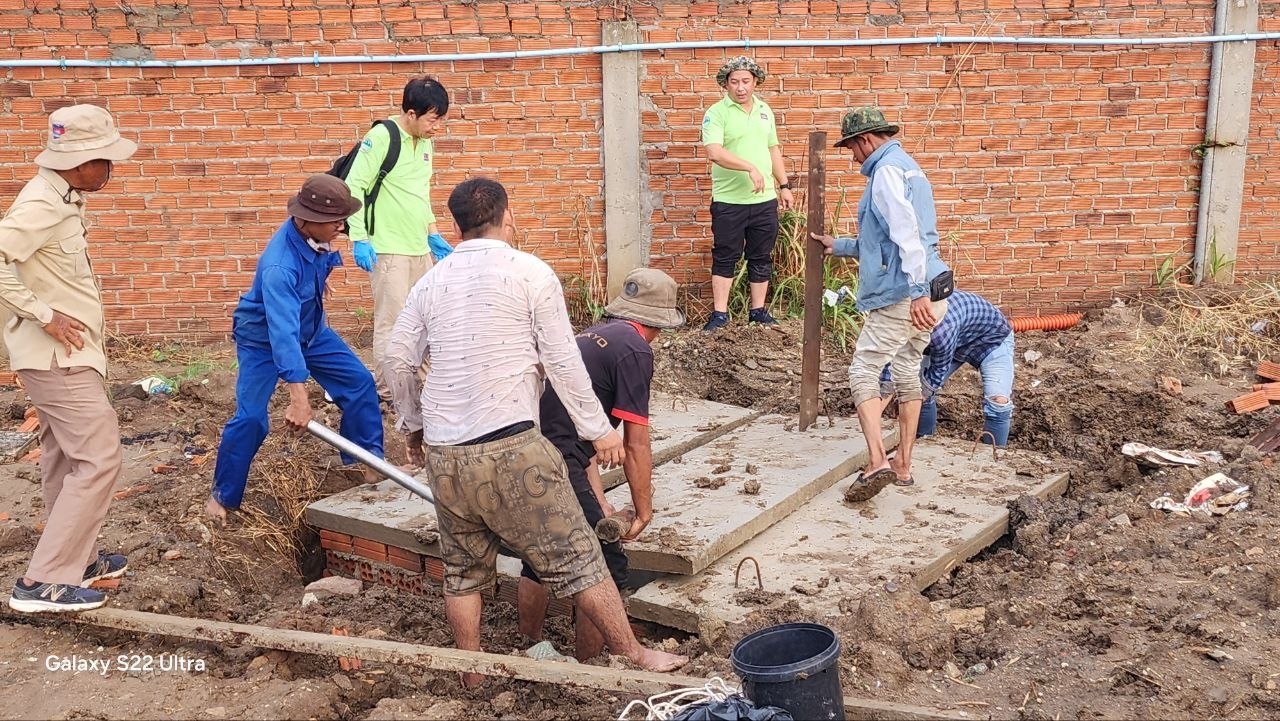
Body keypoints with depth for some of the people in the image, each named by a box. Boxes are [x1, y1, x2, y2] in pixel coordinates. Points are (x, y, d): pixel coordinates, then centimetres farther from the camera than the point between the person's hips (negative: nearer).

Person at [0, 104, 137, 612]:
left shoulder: (61, 198, 9)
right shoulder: (43, 205, -21)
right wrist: (44, 316, -25)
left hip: (63, 355, 10)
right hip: (58, 357, -10)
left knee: (67, 460, 18)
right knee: (99, 459, -9)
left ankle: (79, 557, 32)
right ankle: (43, 582, -5)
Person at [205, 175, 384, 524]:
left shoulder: (316, 236, -19)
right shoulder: (279, 266, -42)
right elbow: (282, 333, -49)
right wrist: (298, 397, -55)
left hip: (311, 330, 7)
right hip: (264, 339, -7)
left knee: (360, 382, 0)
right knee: (251, 418, -14)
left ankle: (371, 462, 13)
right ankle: (222, 495, 5)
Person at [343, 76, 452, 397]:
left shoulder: (425, 143, 12)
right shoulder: (381, 138, -12)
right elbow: (354, 187, -13)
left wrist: (433, 233, 21)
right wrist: (359, 239, -17)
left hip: (420, 248, 8)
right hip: (388, 249, -8)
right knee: (392, 323, -5)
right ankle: (387, 391, 5)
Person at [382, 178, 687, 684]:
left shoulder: (431, 282, 11)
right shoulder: (530, 273, -2)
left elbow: (397, 361, 12)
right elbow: (562, 362, -4)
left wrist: (413, 422, 27)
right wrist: (599, 429, 4)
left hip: (443, 452, 5)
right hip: (510, 447, -5)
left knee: (463, 569, 18)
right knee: (574, 557, 3)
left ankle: (472, 676, 27)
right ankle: (634, 656, 12)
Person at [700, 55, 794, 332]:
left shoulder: (765, 110, 10)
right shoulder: (717, 113, -8)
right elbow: (714, 152, -22)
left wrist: (784, 185, 15)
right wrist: (750, 167, -28)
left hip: (765, 200, 5)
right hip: (728, 202, -5)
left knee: (761, 257, 10)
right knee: (725, 257, 4)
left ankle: (758, 311, 21)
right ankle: (719, 314, 10)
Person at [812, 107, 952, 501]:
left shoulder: (887, 170, -10)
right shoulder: (907, 167, 22)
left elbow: (906, 233, -23)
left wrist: (916, 292, -29)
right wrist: (840, 246, 32)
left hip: (902, 295, -10)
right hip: (931, 291, 10)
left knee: (863, 372, -7)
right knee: (908, 373, 16)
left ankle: (877, 462, -18)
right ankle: (903, 464, 23)